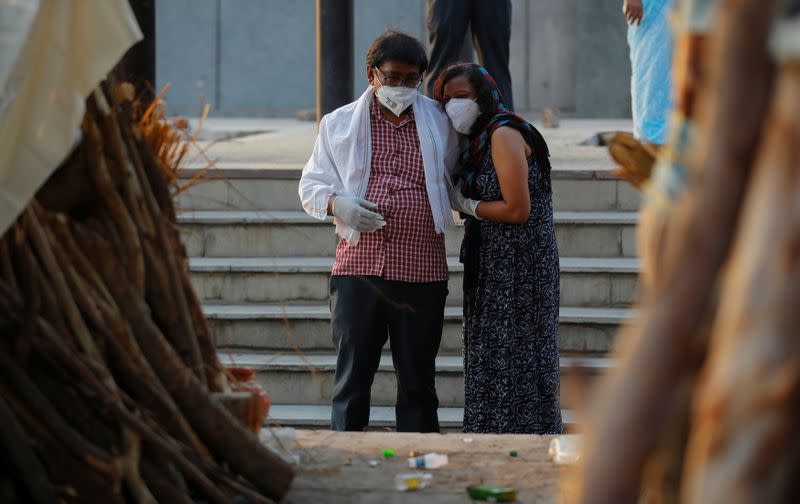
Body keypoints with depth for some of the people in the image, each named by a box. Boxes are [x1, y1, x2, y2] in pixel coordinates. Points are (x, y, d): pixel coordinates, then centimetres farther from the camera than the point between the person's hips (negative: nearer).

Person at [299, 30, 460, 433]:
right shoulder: (339, 124, 10)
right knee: (352, 373, 0)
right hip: (358, 265, 0)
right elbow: (311, 185, 11)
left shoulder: (439, 124, 11)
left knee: (417, 378, 6)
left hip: (422, 272, 1)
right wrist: (338, 204, -9)